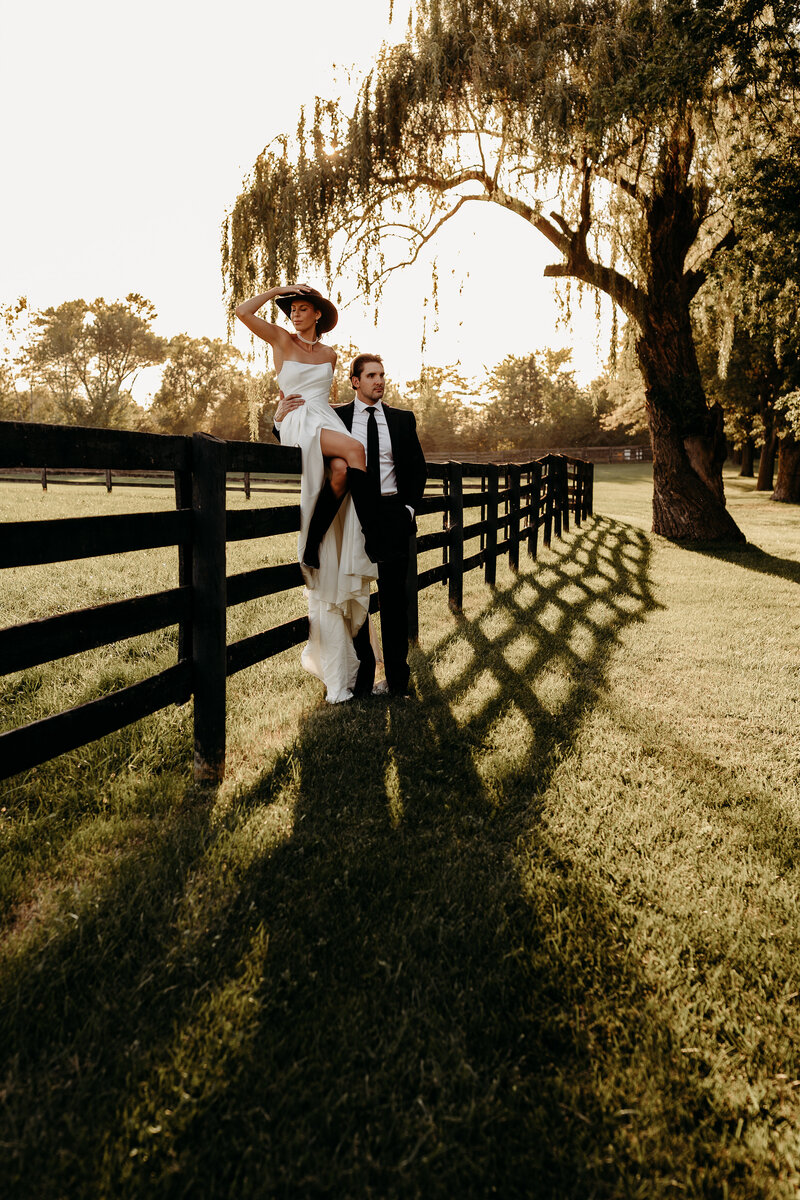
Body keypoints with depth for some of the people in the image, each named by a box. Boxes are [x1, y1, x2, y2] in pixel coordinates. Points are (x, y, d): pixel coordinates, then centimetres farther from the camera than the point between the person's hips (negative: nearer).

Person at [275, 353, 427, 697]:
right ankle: (362, 676, 15)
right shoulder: (335, 418, 7)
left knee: (394, 597, 4)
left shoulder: (402, 419, 10)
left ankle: (397, 679, 14)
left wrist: (409, 508, 2)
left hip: (391, 516, 1)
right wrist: (281, 419, -11)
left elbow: (418, 469, 14)